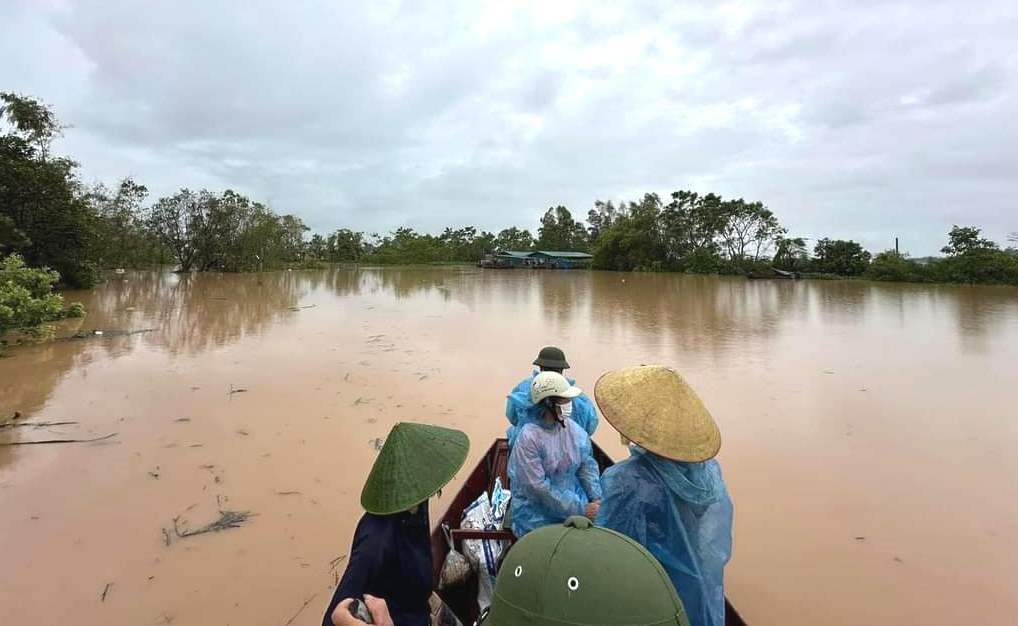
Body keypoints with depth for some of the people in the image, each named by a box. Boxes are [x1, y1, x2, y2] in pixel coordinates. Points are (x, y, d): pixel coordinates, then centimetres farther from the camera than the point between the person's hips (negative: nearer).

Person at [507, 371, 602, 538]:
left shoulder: (574, 430, -1)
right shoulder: (528, 438, -19)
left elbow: (587, 466, 5)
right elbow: (538, 488, -20)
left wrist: (597, 499, -10)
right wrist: (580, 510, -19)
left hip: (573, 501, 6)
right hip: (538, 516, -6)